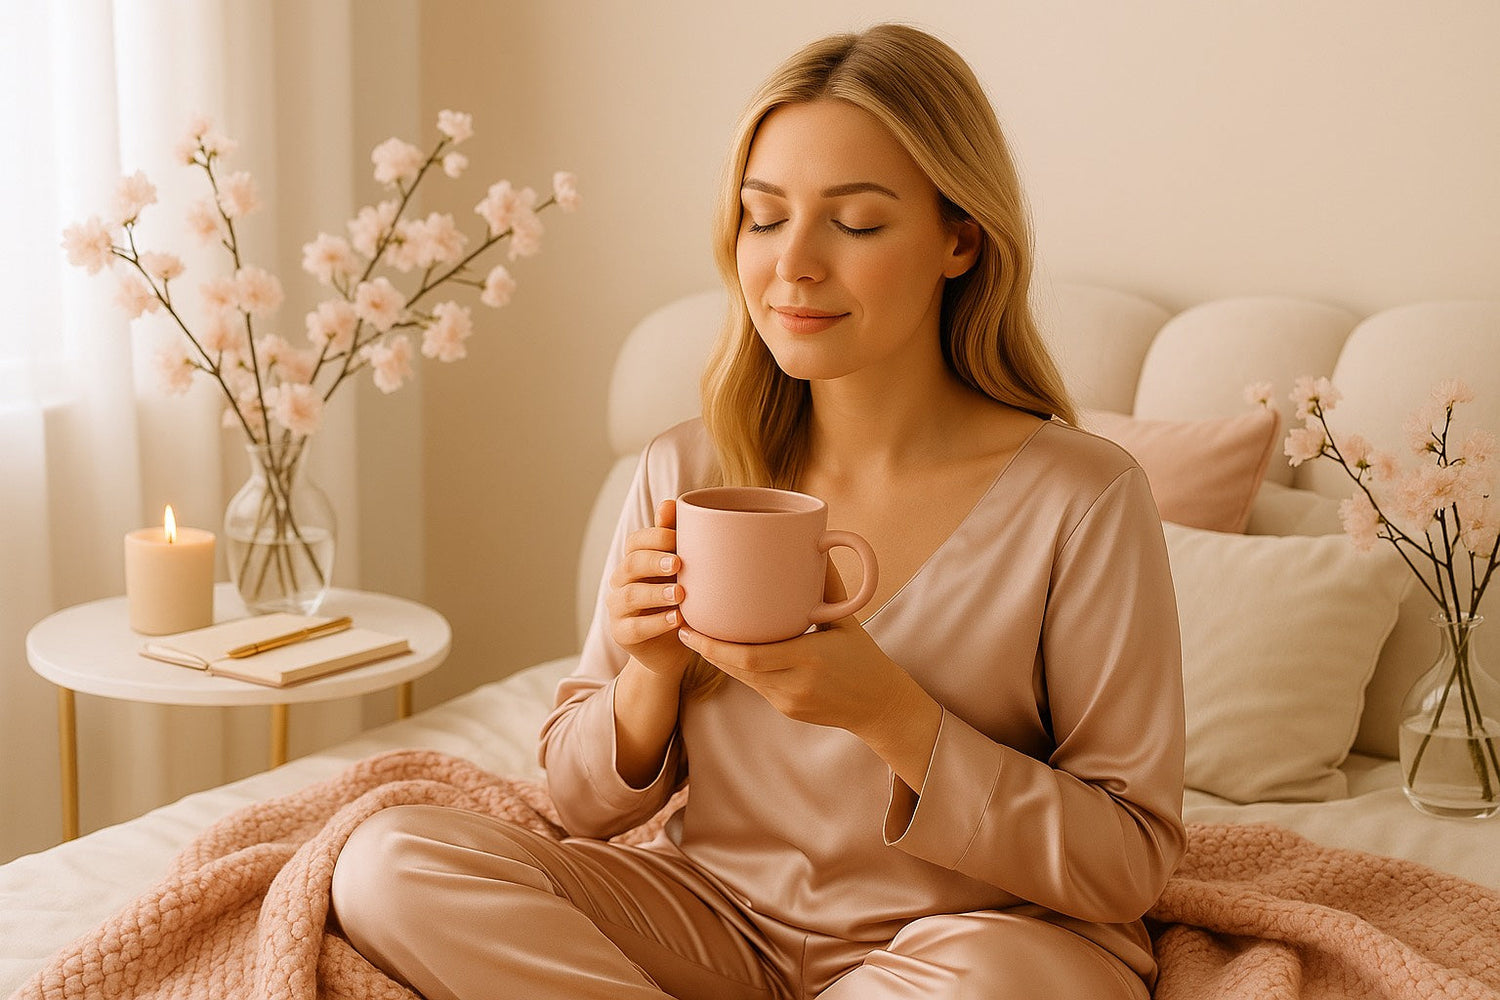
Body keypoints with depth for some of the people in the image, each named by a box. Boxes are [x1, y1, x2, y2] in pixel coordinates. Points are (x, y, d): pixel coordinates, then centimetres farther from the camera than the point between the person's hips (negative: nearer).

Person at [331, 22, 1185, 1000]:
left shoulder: (1082, 498, -13)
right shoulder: (684, 472, -2)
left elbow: (1129, 863, -11)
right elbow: (588, 806, 6)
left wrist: (888, 713, -24)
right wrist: (652, 671, -16)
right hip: (720, 914, 4)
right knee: (391, 861, -16)